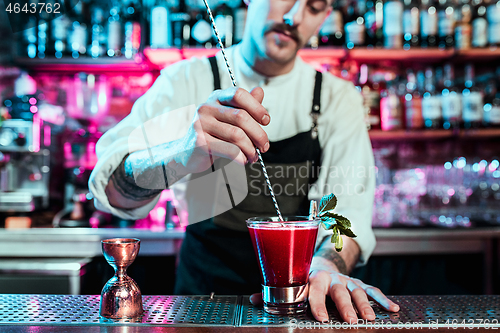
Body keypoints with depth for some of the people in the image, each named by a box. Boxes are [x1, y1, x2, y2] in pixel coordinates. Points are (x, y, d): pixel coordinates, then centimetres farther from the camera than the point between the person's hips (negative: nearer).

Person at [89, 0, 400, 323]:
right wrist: (180, 157, -39)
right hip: (202, 287, -1)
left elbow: (349, 203, -11)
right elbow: (109, 184, -18)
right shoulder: (188, 80, -5)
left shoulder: (338, 98, 1)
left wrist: (327, 265, -33)